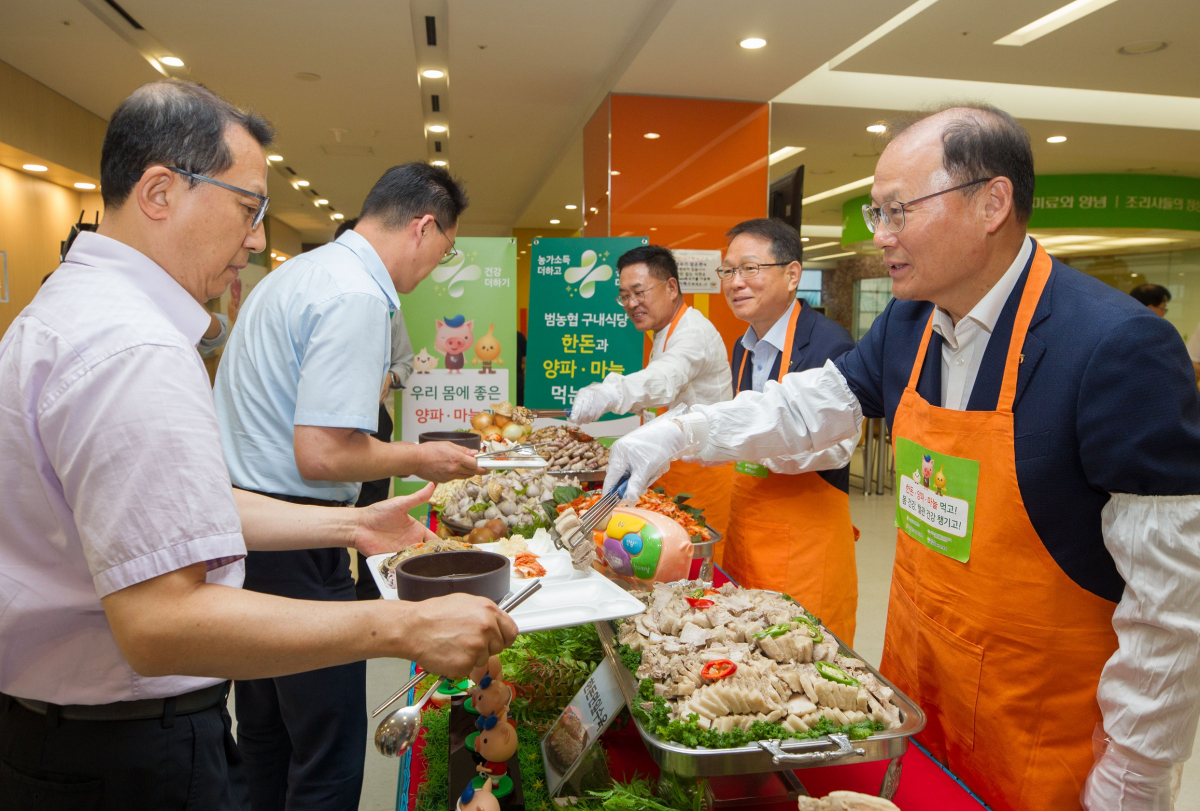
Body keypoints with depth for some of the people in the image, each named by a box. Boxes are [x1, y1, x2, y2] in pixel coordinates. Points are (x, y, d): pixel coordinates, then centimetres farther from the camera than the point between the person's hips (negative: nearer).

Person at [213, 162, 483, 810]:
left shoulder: (299, 272, 12)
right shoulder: (358, 298, -20)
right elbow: (321, 455, -25)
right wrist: (419, 459, -10)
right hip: (292, 544, -10)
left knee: (265, 732, 24)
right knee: (329, 756, 4)